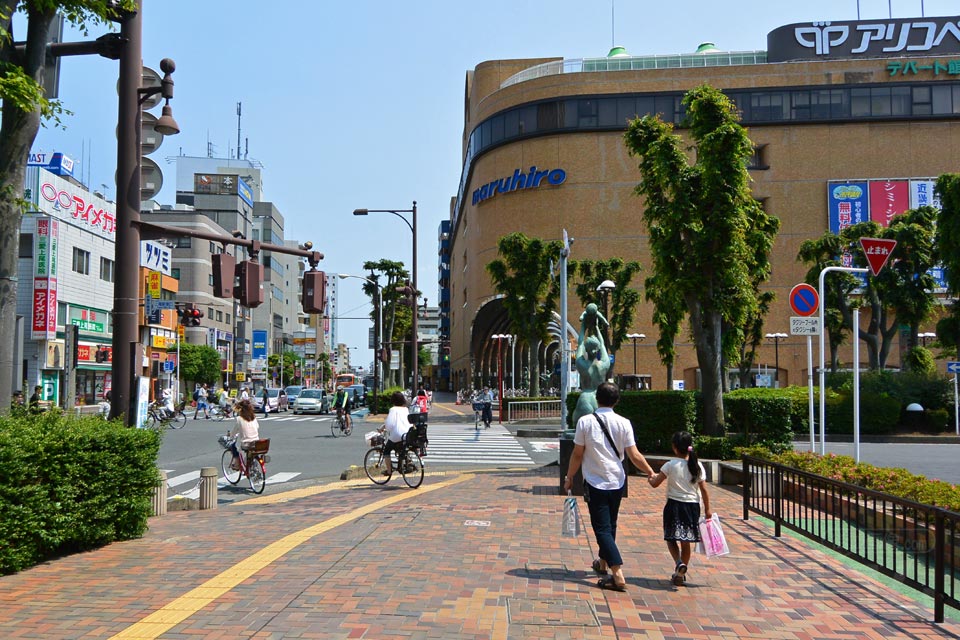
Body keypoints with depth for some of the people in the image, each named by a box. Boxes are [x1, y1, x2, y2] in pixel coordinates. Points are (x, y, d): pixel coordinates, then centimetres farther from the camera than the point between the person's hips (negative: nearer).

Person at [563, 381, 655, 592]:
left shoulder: (585, 421, -9)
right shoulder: (623, 423, -5)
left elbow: (577, 454, -5)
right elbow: (634, 456, -5)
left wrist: (569, 478, 8)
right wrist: (652, 473, 8)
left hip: (595, 482, -3)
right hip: (617, 482, 4)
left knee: (602, 528, -2)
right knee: (610, 525, 21)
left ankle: (618, 575, -14)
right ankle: (603, 563, 39)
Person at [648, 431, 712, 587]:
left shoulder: (670, 465, -10)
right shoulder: (697, 466, -2)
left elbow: (655, 484, -6)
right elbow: (704, 490, 0)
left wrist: (651, 478, 17)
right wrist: (707, 509, 9)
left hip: (674, 505, -3)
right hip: (692, 506, 3)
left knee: (671, 539, 9)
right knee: (686, 542, 12)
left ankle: (679, 563, -17)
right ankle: (681, 574, 18)